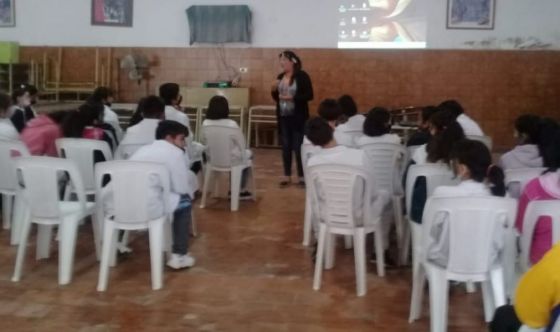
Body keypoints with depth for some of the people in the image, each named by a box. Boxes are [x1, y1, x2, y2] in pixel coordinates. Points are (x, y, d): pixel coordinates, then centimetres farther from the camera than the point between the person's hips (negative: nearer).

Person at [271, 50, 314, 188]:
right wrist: (274, 90, -5)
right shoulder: (280, 77, 9)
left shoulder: (302, 76, -9)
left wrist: (292, 97, -21)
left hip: (298, 117, -5)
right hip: (283, 117, 5)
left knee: (298, 147, -1)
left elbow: (309, 95, -13)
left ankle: (302, 177, 9)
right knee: (286, 147, 9)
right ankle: (287, 176, 18)